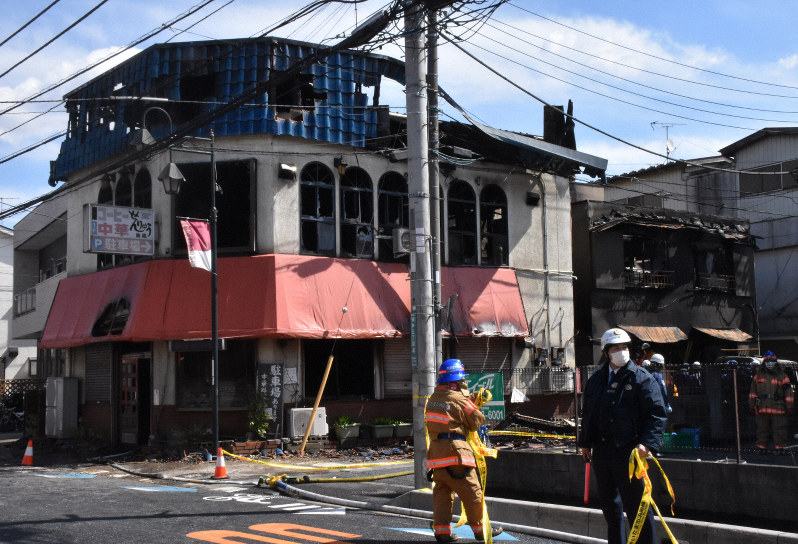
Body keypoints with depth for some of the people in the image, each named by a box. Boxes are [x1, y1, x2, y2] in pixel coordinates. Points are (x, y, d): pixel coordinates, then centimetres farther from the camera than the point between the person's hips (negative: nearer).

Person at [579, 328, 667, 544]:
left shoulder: (642, 378, -4)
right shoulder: (596, 380, 13)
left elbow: (657, 413, -9)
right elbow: (587, 413, 21)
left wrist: (647, 443, -20)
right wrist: (585, 442, 15)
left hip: (628, 451, -6)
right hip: (601, 450, 6)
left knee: (636, 505, -5)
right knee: (609, 503, 16)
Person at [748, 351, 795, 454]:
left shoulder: (782, 376, 2)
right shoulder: (758, 376, 12)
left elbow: (789, 392, 1)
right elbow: (753, 391, 18)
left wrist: (789, 407, -3)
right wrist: (751, 405, 15)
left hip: (778, 410, -3)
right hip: (762, 409, 3)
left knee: (779, 429, 0)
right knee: (762, 429, 7)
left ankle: (779, 448, 7)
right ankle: (761, 447, 15)